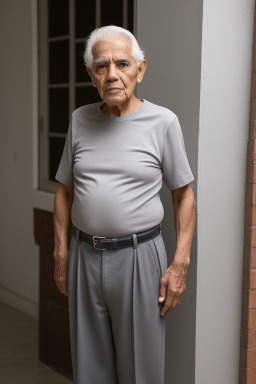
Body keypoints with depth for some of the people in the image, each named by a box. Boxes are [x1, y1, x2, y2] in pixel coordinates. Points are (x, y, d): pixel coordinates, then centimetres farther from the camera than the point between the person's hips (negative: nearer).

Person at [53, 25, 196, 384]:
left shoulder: (163, 122, -6)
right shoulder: (80, 120, 5)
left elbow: (184, 195, -1)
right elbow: (65, 191, 12)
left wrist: (180, 263, -7)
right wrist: (61, 254, 8)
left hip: (139, 256, -3)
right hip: (84, 256, 4)